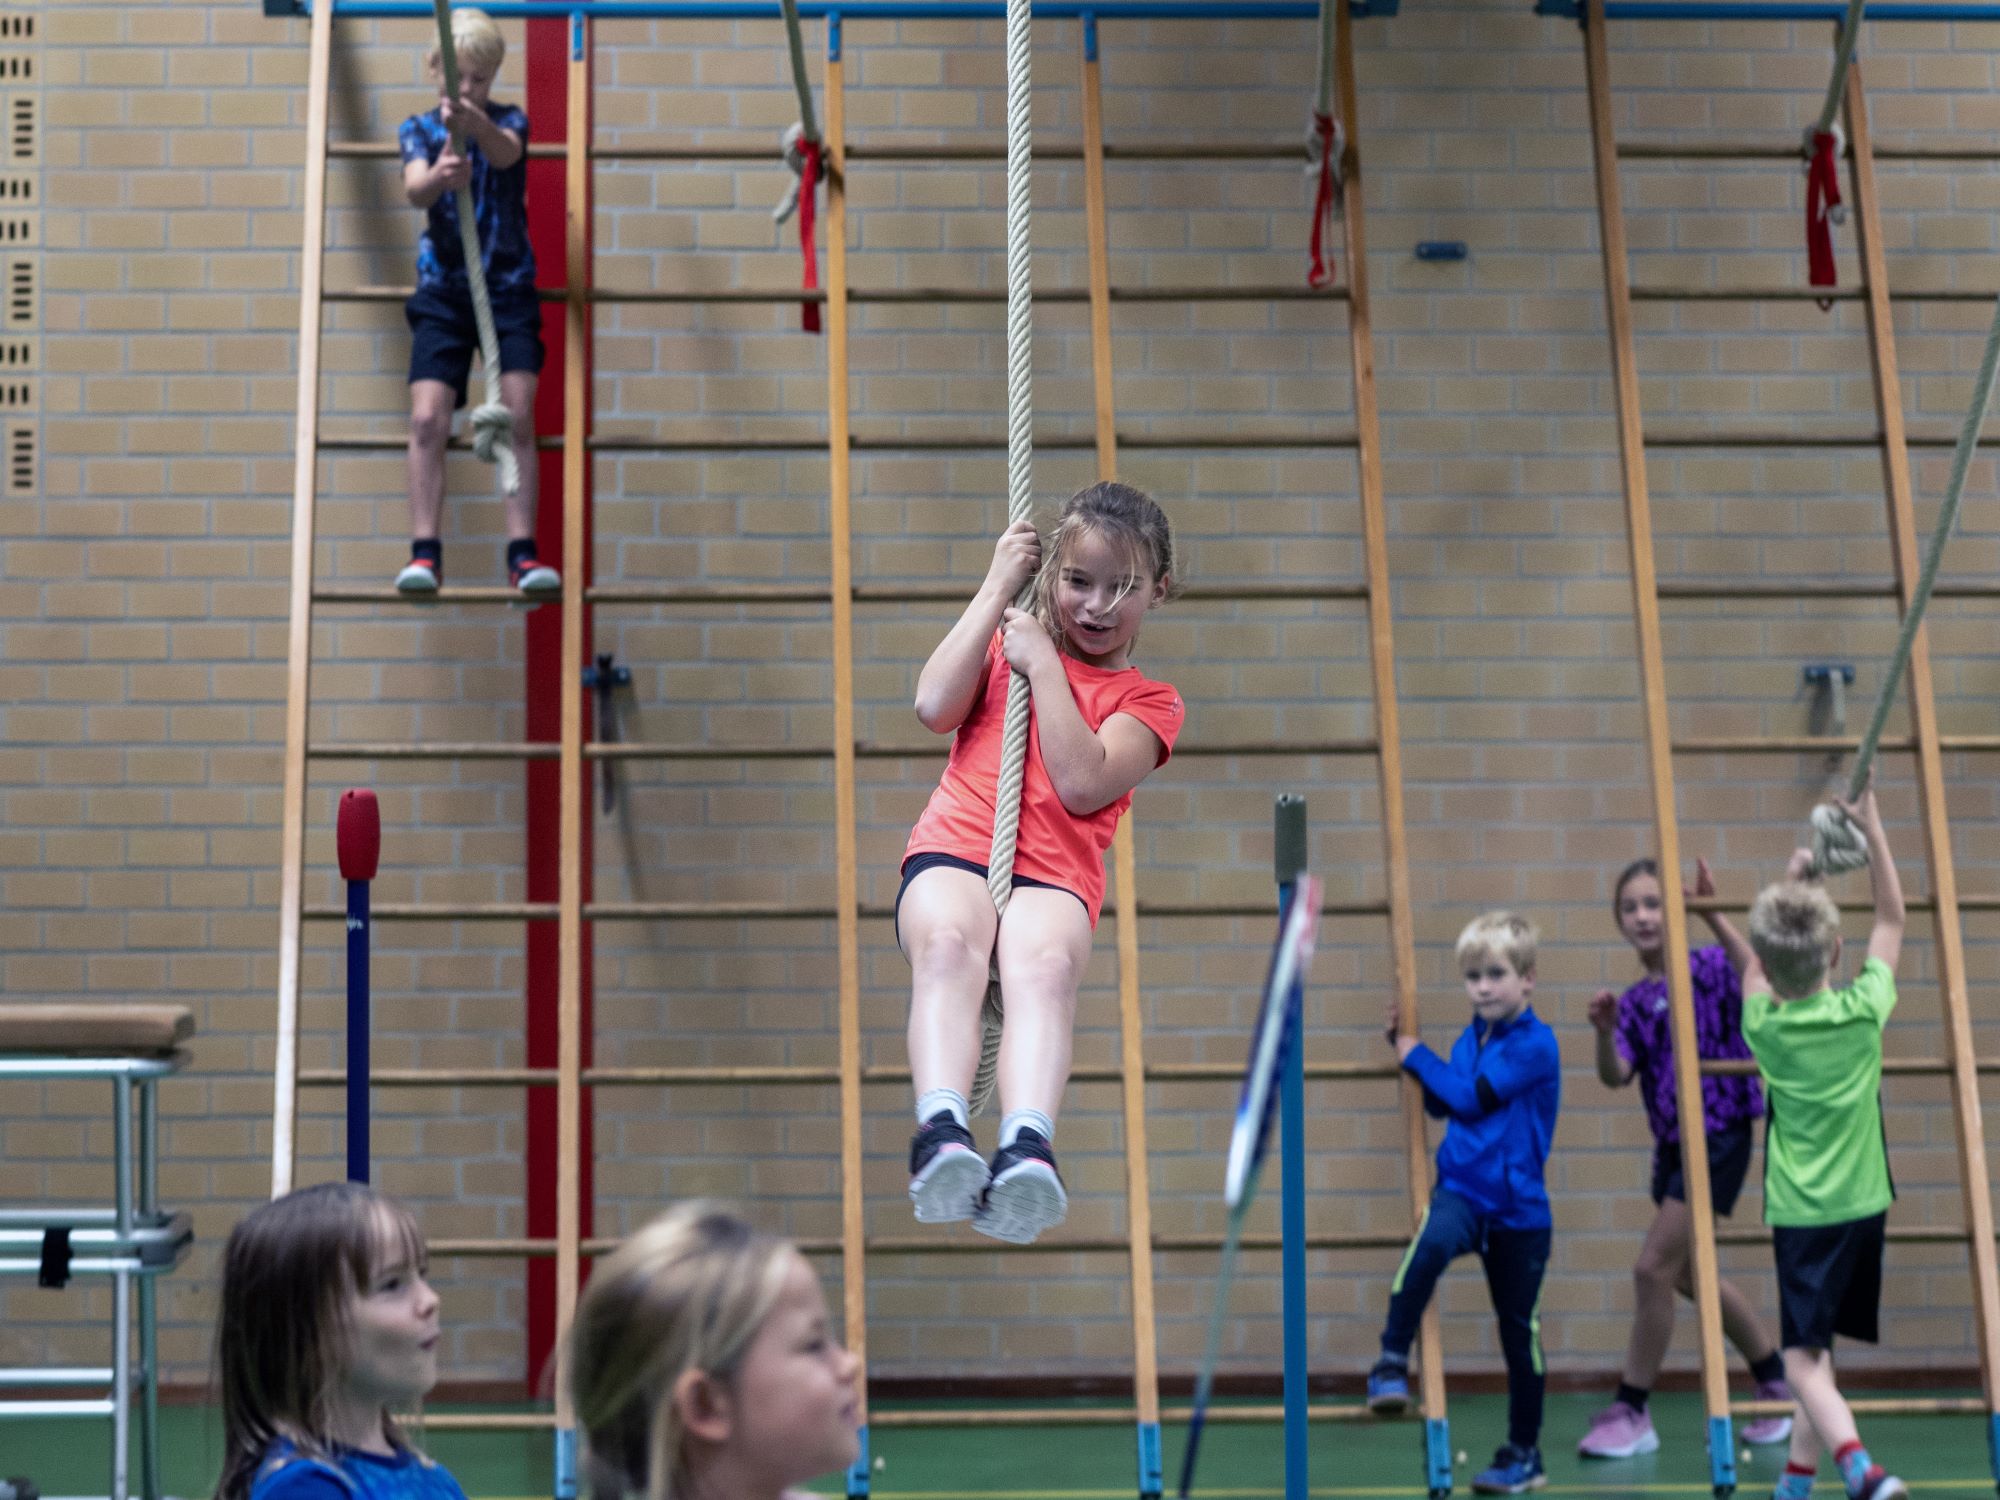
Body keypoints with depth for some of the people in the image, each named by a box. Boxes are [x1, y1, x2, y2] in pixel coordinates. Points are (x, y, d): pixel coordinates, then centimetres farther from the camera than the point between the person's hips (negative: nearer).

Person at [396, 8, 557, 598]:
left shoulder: (508, 121, 2)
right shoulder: (419, 129, 4)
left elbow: (506, 153, -23)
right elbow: (414, 189, -16)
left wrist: (476, 124, -46)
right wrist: (438, 177, -40)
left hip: (509, 288, 0)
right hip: (443, 291, 1)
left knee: (518, 417, -10)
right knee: (427, 419, -12)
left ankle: (522, 551, -7)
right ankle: (424, 551, -8)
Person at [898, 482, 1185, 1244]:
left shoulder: (1148, 701, 17)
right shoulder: (1006, 638, 27)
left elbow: (1082, 785, -3)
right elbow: (935, 708, 5)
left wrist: (1043, 664, 2)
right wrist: (997, 587, 9)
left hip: (1055, 873, -1)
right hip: (955, 845, 1)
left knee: (1046, 962, -37)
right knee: (948, 942, -35)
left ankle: (1027, 1151, -58)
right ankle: (941, 1133, -54)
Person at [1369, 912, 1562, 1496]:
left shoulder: (1535, 1044, -12)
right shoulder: (1468, 1040, 8)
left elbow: (1471, 1097, -19)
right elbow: (1439, 1105, 19)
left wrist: (1417, 1055, -6)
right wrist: (1403, 1041, 12)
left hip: (1518, 1207, -3)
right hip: (1460, 1190, 3)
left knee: (1519, 1330, 8)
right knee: (1431, 1242, -33)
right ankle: (1391, 1364, -24)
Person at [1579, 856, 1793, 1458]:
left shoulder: (1709, 967, -7)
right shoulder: (1635, 1001, 6)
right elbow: (1615, 1075, -6)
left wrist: (1714, 916, -33)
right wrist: (1605, 1031, -26)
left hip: (1719, 1137, -7)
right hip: (1671, 1142, 7)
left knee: (1654, 1268, -10)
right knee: (1690, 1274, 18)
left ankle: (1631, 1413, 2)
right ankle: (1777, 1382, 37)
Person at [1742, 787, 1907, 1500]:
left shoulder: (1763, 1025, -7)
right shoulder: (1863, 1012, -6)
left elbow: (1757, 964, 15)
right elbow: (1891, 920, 7)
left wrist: (1791, 878, 15)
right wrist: (1872, 828, 6)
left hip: (1800, 1214, -3)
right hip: (1862, 1204, 3)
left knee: (1805, 1359, -8)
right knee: (1817, 1350, 15)